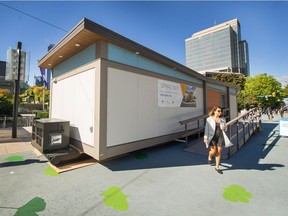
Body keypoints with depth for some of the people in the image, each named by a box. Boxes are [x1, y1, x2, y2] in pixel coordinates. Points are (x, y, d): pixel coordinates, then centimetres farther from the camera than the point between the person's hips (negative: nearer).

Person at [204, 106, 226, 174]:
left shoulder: (223, 119, 6)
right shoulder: (209, 119, -5)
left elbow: (225, 128, 15)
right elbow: (206, 129, -5)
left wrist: (224, 128, -10)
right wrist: (205, 138, -11)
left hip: (220, 137, 3)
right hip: (212, 137, -3)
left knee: (218, 152, 5)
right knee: (213, 151, -5)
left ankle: (217, 167, 20)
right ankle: (209, 157, 32)